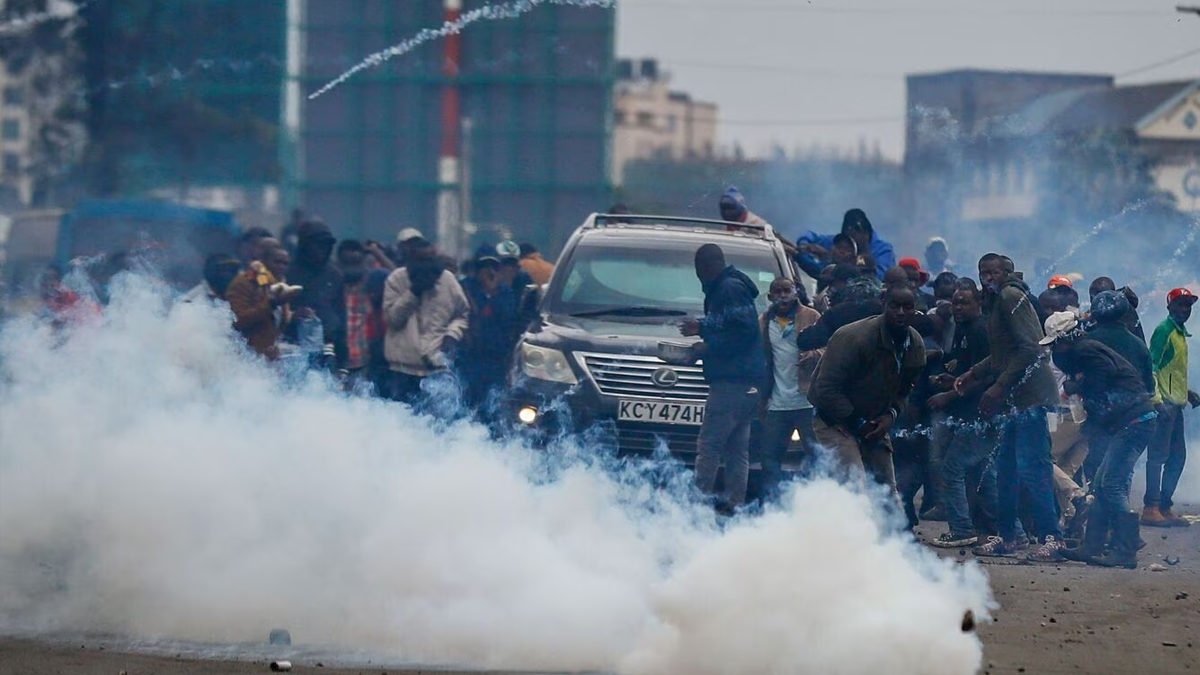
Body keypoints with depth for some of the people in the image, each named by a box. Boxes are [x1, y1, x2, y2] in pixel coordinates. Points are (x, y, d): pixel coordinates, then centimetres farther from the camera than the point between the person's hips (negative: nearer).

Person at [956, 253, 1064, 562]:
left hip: (1029, 396, -10)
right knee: (1006, 468, 13)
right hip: (1015, 398, 10)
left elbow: (1029, 349, -18)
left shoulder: (1011, 297, -10)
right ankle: (1007, 536, 19)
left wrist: (999, 386, -20)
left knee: (1031, 469, -12)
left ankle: (1052, 538, -12)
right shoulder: (995, 302, 21)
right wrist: (974, 375, 21)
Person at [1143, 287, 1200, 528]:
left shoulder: (1181, 333, 20)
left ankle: (1165, 507, 17)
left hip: (1175, 404, 10)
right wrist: (1158, 399, -25)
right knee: (1159, 454, -11)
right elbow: (1152, 366, -17)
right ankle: (1151, 509, -12)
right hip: (1164, 403, -10)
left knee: (1177, 456, 11)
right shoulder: (1164, 330, -10)